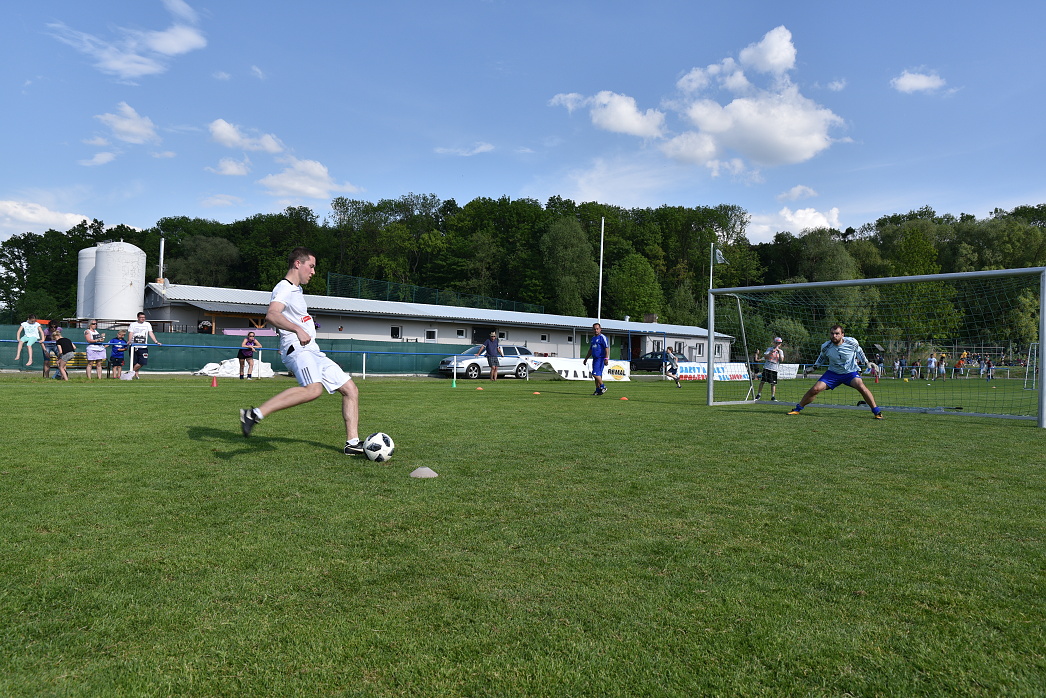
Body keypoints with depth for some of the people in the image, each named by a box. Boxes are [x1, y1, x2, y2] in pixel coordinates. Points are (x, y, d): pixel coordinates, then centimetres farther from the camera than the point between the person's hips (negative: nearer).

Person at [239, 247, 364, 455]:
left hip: (313, 352, 10)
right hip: (297, 349, -10)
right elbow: (271, 315, -27)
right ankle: (254, 414, -34)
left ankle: (352, 443, 5)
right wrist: (298, 330, -38)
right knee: (314, 389, -37)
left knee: (351, 390, 5)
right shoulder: (284, 288, -7)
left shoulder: (297, 290, 24)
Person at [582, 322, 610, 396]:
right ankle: (598, 390, 11)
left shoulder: (602, 337, -6)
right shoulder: (593, 338, 19)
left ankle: (603, 387, -4)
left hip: (600, 359, -8)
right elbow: (590, 350, 27)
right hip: (595, 359, 8)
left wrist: (606, 358, -23)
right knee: (597, 375, 8)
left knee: (595, 374, -16)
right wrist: (586, 359, 27)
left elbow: (607, 348, -14)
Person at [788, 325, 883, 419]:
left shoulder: (852, 342, -17)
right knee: (815, 389, -12)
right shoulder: (825, 346, -13)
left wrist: (866, 362, 4)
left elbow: (859, 350, 6)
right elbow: (822, 356, 10)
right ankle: (797, 409, 6)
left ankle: (877, 412, -12)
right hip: (833, 372, 1)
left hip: (850, 372, -1)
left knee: (860, 386, -29)